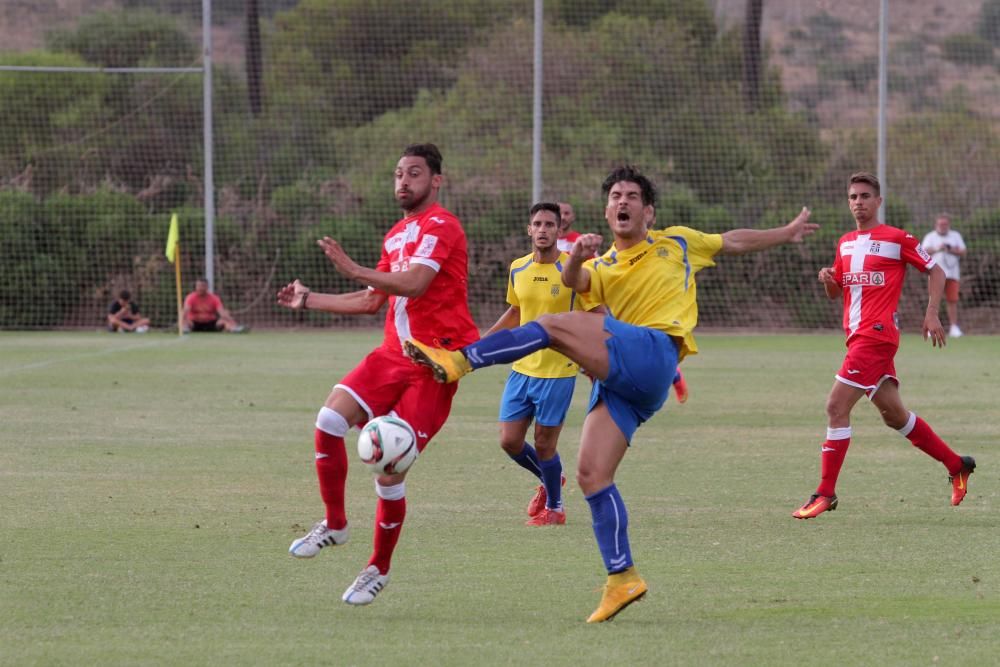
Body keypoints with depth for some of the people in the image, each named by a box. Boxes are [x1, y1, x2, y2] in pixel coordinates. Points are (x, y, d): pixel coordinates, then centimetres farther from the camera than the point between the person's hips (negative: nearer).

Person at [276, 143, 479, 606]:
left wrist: (353, 270, -24)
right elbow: (374, 300, 28)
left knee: (389, 472, -10)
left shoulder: (440, 226, -10)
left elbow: (414, 284, -26)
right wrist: (310, 300, 26)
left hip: (434, 362, -8)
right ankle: (334, 524, 5)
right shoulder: (396, 236, 19)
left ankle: (379, 569, 9)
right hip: (394, 354, 8)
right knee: (331, 419, -14)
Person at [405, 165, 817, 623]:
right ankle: (622, 579, -4)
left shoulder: (677, 243, 19)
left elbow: (733, 242, 34)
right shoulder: (602, 268, 23)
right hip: (618, 379, 6)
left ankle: (459, 361, -28)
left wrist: (786, 233, 37)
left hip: (652, 353, -6)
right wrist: (576, 259, -23)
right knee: (591, 475, -6)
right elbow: (574, 281, -1)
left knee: (553, 327, -23)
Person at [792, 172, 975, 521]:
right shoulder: (845, 243, 16)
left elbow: (935, 271, 1)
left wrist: (931, 314, -9)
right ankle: (957, 465, 29)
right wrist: (828, 279, 0)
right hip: (857, 335, 8)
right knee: (894, 415, 15)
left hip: (876, 334, -8)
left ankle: (825, 493, -11)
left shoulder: (896, 239, -4)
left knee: (836, 406, -14)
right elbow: (835, 293, 23)